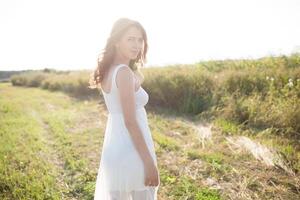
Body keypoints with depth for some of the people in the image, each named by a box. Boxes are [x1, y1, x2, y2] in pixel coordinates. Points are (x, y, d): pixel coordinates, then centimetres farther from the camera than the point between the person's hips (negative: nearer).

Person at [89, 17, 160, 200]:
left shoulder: (109, 70, 9)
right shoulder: (124, 72, -18)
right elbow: (130, 122, -21)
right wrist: (150, 163, -18)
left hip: (113, 149, 9)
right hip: (131, 152, -9)